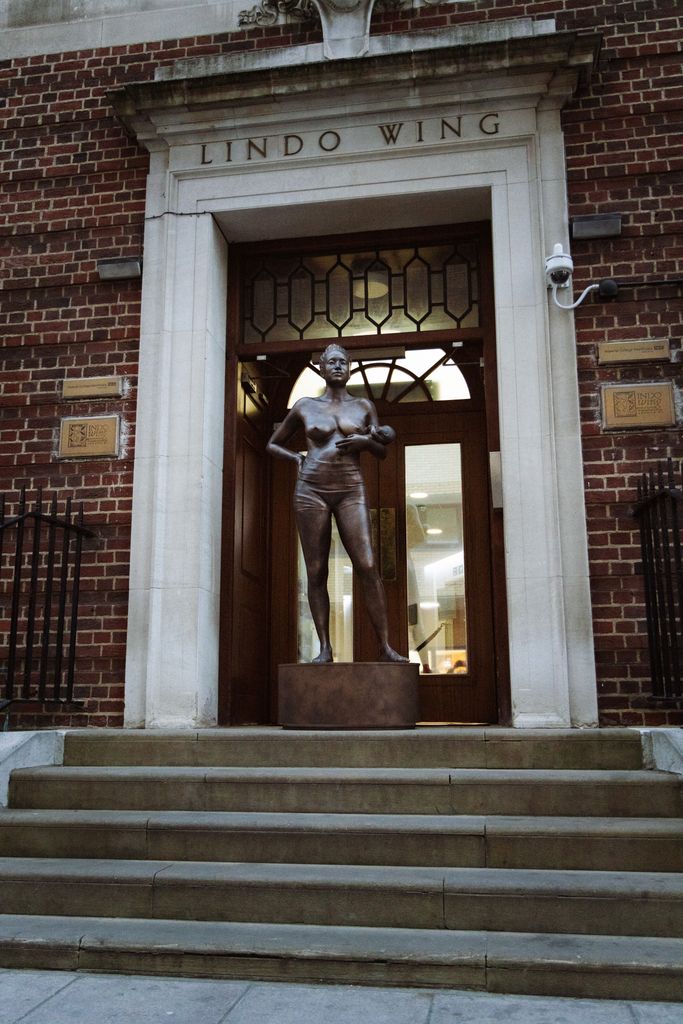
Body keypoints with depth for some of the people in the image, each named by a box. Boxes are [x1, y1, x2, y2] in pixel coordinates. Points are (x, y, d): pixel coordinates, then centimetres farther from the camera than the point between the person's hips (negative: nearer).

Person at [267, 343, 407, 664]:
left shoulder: (363, 406, 13)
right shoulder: (305, 407, 11)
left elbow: (382, 452, 17)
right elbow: (272, 444, 20)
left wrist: (366, 440, -4)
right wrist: (297, 458, 2)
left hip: (351, 492, 0)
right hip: (311, 491, 0)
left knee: (367, 566, -12)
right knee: (316, 572, -1)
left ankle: (385, 646, -8)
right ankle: (324, 648, 4)